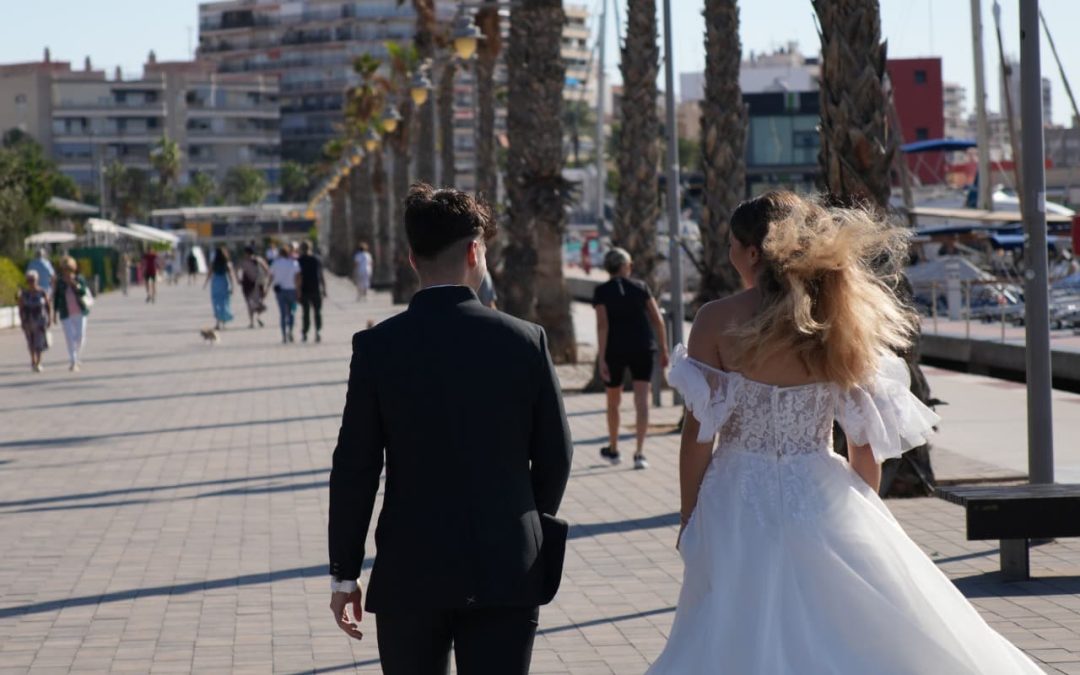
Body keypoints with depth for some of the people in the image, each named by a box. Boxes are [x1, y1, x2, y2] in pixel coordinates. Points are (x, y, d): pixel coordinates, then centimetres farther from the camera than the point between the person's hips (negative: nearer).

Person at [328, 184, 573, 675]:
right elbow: (555, 454, 3)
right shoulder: (525, 340, -4)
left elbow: (355, 468, -5)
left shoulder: (377, 346, -6)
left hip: (410, 574, 0)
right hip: (506, 572, 0)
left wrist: (344, 574, 4)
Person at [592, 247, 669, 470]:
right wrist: (663, 349, 8)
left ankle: (613, 450, 31)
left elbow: (602, 324, -12)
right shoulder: (640, 287, 4)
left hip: (615, 351, -1)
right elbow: (657, 319, 1)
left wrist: (601, 358, -14)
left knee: (613, 401, 17)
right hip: (643, 349, 1)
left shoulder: (602, 291, -2)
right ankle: (640, 453, -14)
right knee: (641, 401, -3)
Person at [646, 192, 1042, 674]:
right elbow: (865, 440, 3)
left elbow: (698, 434, -8)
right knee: (860, 632, 12)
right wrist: (862, 512, 16)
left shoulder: (717, 322, -8)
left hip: (739, 510, -2)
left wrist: (689, 517, 3)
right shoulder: (845, 319, -1)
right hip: (822, 504, 2)